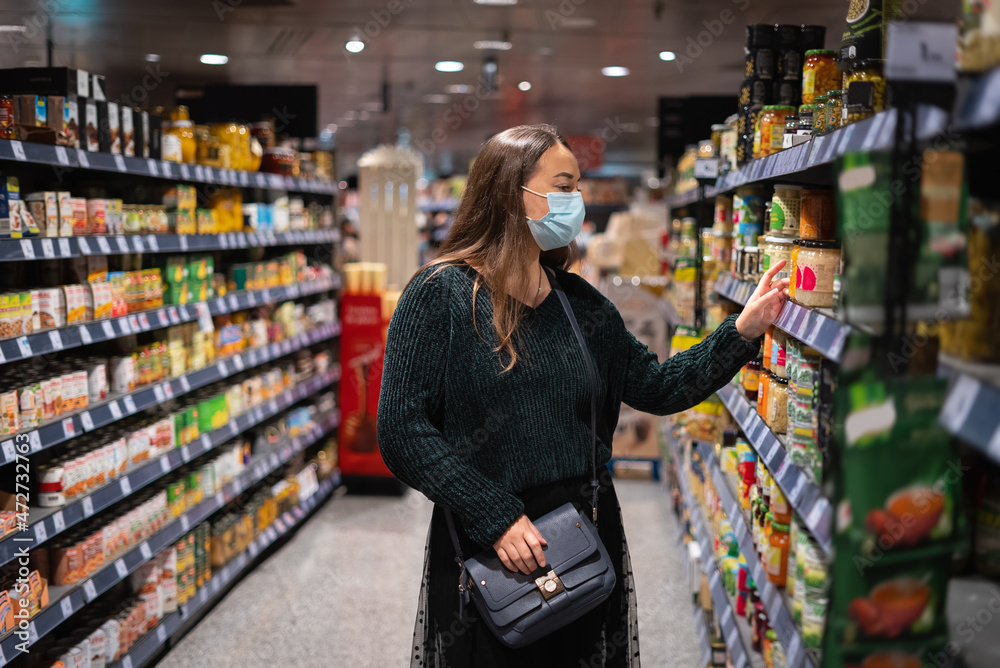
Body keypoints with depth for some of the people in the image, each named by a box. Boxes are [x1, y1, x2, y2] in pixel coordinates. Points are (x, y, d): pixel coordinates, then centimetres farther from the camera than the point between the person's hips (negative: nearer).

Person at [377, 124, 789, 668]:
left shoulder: (579, 302, 8)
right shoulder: (440, 295, -10)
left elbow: (657, 387, 9)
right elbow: (402, 433, -15)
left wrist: (743, 331, -3)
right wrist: (494, 518, -20)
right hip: (483, 551, -5)